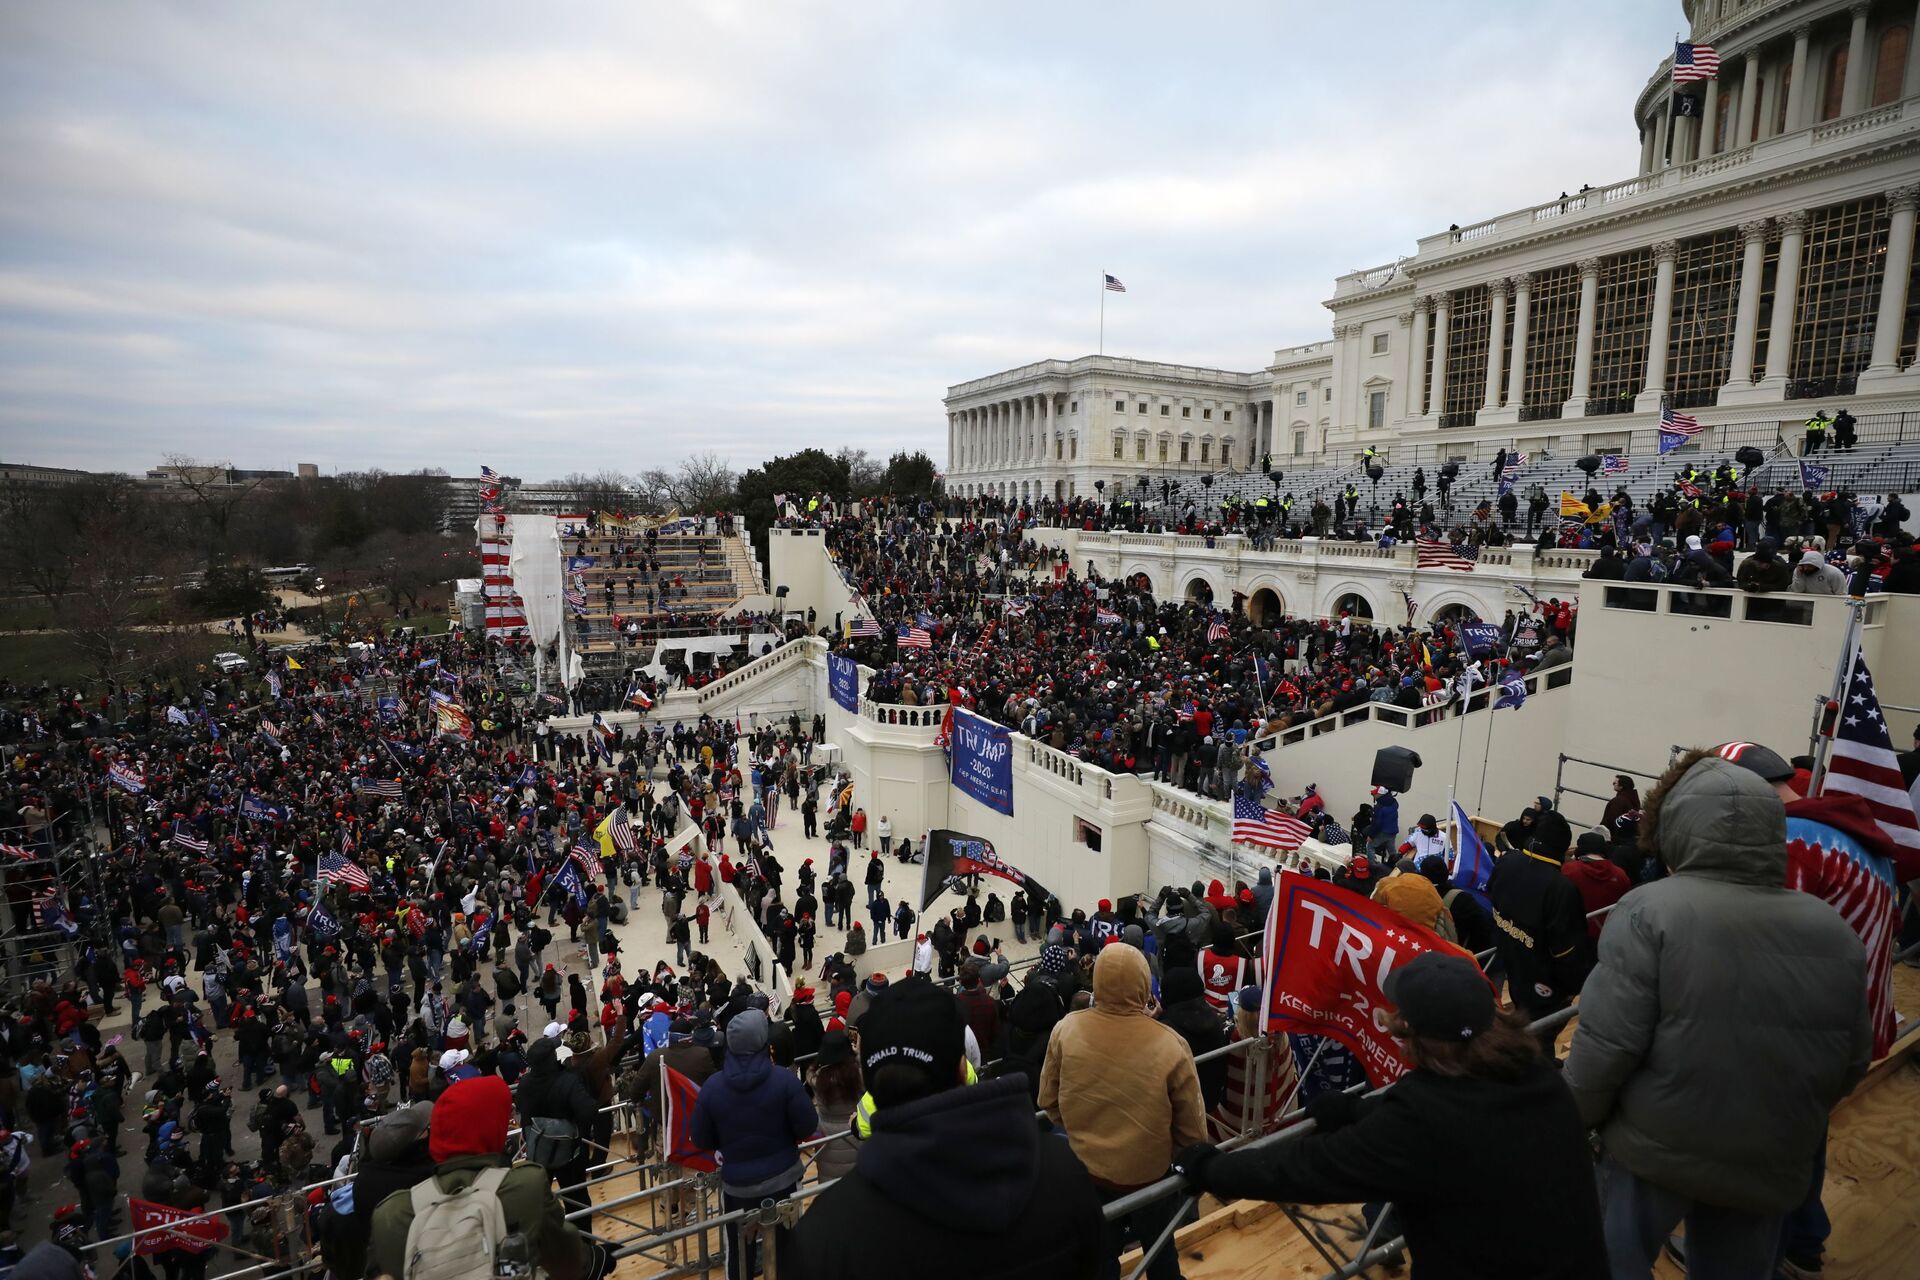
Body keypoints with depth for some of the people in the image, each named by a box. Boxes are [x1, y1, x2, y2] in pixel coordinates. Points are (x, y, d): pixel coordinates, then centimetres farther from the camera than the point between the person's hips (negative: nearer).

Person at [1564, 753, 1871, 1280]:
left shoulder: (1652, 910, -20)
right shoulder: (1835, 932, -5)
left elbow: (1605, 1042, -20)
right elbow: (1851, 1062, 6)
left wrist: (1580, 1118, -2)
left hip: (1656, 1149, -4)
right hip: (1769, 1164, 5)